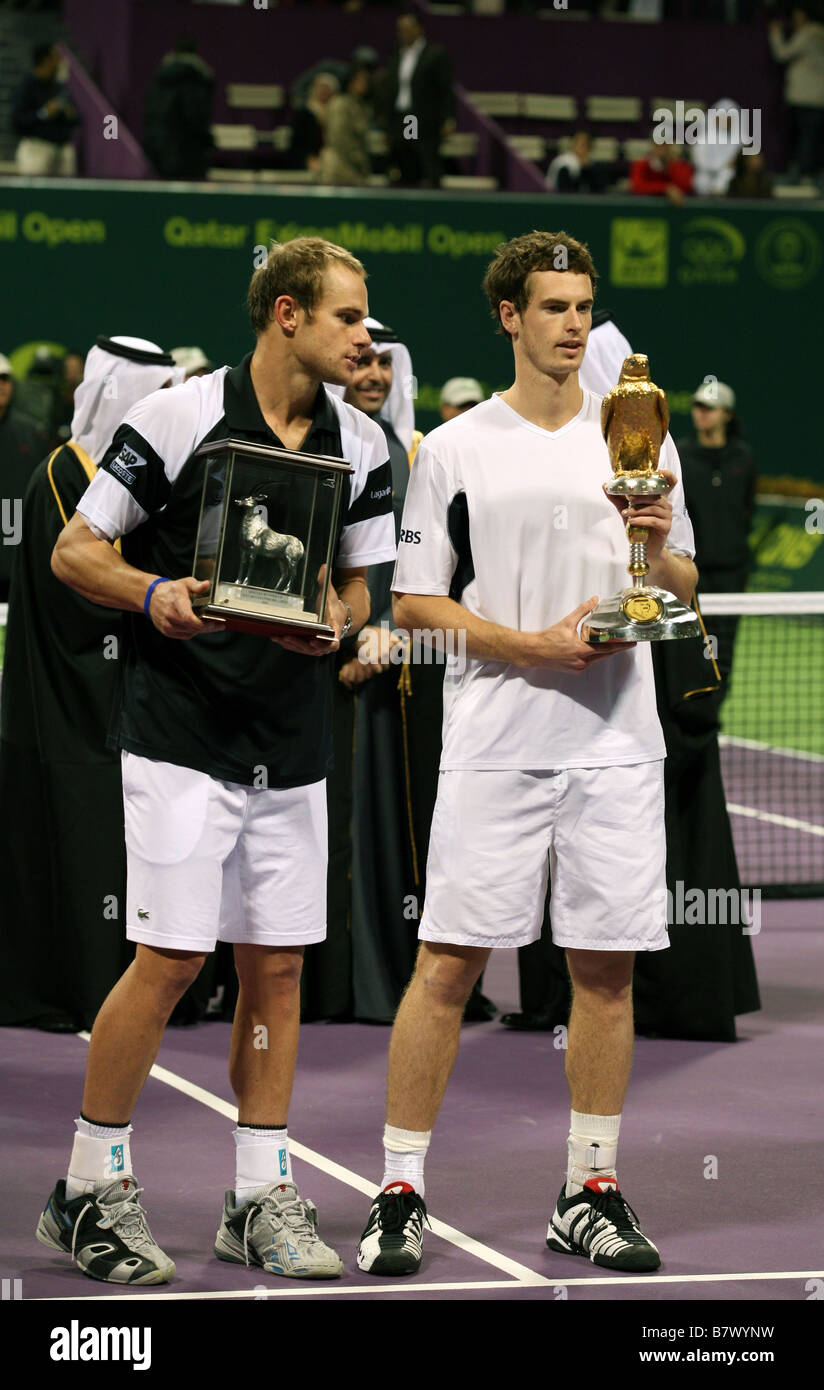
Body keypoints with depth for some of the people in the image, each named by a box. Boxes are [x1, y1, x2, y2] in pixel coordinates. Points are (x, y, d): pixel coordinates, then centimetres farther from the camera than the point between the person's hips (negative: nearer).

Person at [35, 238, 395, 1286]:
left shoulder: (361, 447, 7)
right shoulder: (179, 417, -8)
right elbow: (74, 550, -3)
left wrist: (336, 619, -8)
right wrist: (154, 596, -21)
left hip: (294, 748, 5)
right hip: (181, 735, -5)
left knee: (277, 964, 7)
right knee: (169, 958, -7)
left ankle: (260, 1198, 16)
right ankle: (90, 1189, 6)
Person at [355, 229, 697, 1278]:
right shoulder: (454, 450, 3)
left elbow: (683, 594, 15)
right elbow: (413, 603, 1)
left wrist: (660, 547, -8)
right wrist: (531, 647, -12)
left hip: (618, 746, 3)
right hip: (493, 746, -3)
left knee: (607, 966, 4)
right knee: (449, 961, -5)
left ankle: (590, 1193, 13)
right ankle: (400, 1193, 1)